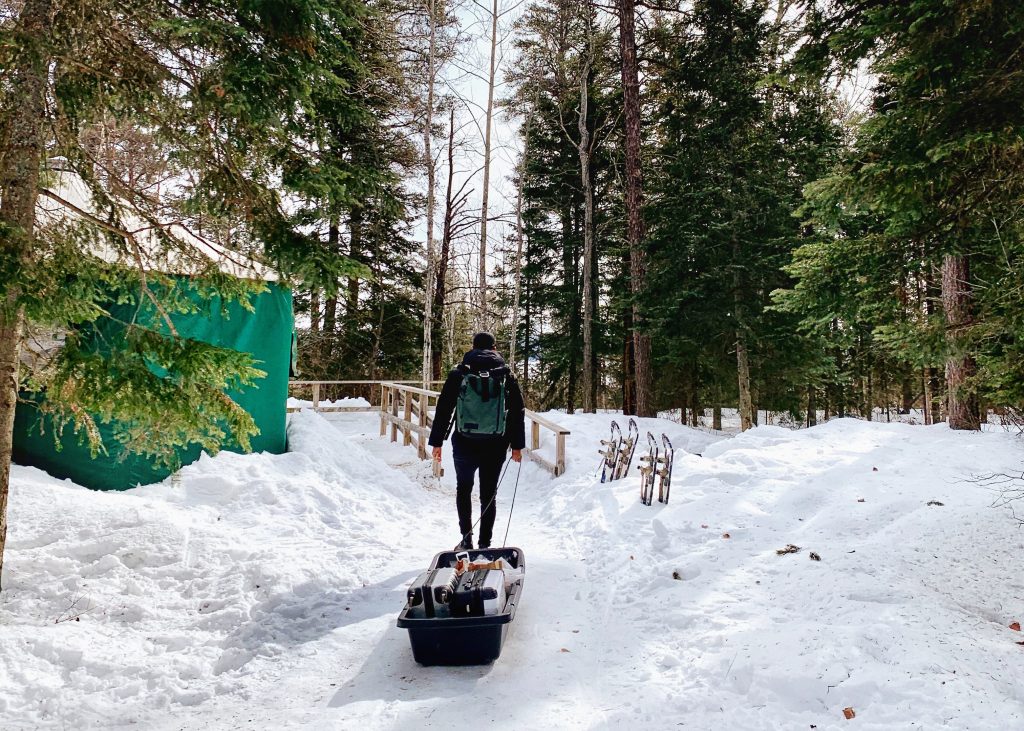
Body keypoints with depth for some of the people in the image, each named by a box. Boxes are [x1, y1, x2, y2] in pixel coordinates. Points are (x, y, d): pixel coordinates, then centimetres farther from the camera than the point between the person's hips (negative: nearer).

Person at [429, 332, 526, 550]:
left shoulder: (459, 374, 1)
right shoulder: (506, 375, 5)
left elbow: (443, 409, 0)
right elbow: (518, 412, 5)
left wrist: (436, 442, 5)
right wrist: (517, 446, 10)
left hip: (465, 444, -1)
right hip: (496, 446, 1)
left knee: (463, 488, 19)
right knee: (489, 494, 12)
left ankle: (466, 537, 9)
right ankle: (485, 544, 11)